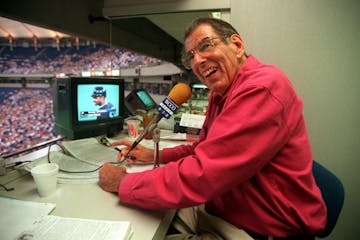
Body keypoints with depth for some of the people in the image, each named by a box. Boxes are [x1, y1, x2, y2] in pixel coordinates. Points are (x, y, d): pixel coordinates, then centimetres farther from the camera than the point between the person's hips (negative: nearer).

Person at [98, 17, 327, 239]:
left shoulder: (262, 89, -27)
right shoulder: (220, 94, 5)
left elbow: (198, 176, -31)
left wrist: (121, 182, -17)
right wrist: (156, 155, 2)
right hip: (217, 213, 8)